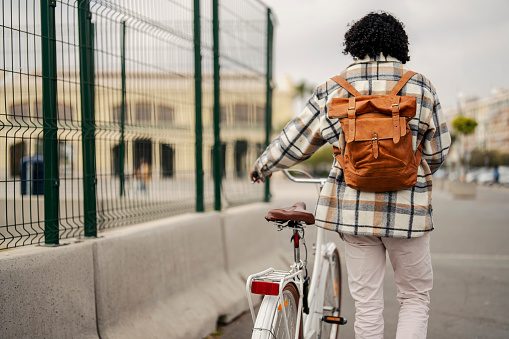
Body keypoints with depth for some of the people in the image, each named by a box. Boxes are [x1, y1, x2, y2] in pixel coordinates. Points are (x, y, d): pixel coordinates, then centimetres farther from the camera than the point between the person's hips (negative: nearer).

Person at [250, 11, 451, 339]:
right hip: (408, 210, -1)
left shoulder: (334, 90, 0)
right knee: (416, 297, 15)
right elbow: (437, 152, 5)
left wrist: (263, 166, 24)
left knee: (367, 303, 11)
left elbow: (295, 141, 6)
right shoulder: (422, 87, -1)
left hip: (355, 208, 1)